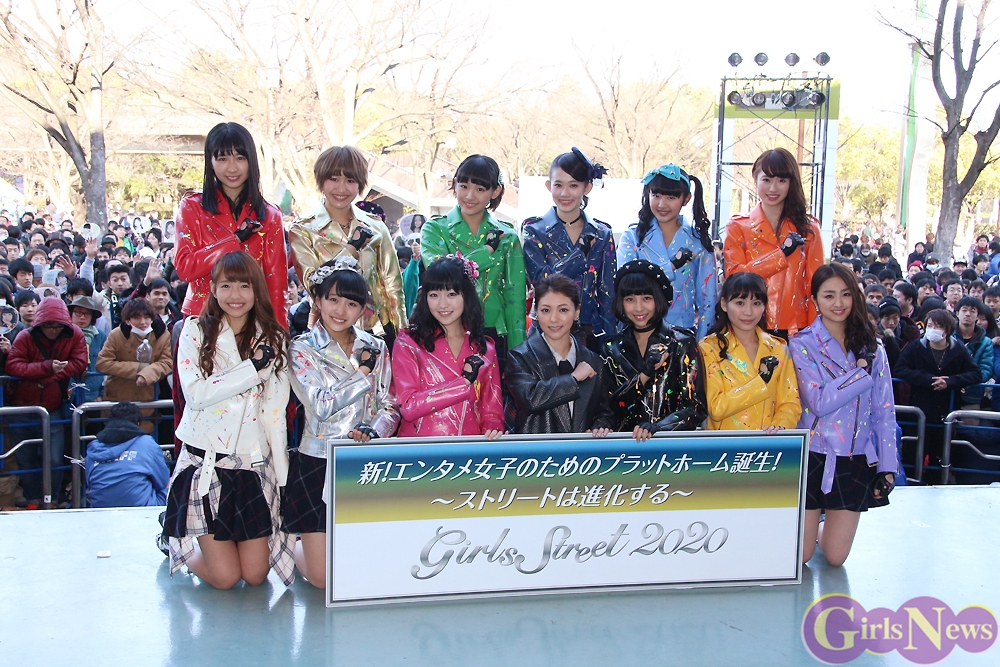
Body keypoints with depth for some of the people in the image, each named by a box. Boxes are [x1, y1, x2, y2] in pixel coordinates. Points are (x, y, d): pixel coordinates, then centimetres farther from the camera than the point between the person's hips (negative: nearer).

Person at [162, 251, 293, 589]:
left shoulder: (273, 339, 5)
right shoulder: (196, 331, -1)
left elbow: (275, 411, 3)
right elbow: (195, 393, -16)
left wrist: (284, 478, -1)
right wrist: (253, 367, -18)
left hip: (254, 463, 2)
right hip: (205, 461, -2)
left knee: (255, 575, 0)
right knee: (224, 577, -5)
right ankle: (178, 541, 25)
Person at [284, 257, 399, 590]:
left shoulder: (376, 347, 8)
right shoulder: (302, 349, -3)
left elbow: (391, 405, 3)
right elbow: (322, 406, -14)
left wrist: (374, 431, -16)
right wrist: (363, 372, -12)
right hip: (318, 463, -3)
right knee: (324, 577, -3)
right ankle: (295, 545, 31)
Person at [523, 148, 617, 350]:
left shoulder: (602, 234, 5)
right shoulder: (535, 231, -1)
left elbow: (608, 294, 5)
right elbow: (541, 281, -14)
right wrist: (584, 250, -14)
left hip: (590, 333, 2)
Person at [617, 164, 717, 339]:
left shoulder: (699, 241, 4)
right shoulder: (632, 237, 2)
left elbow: (707, 300, 4)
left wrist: (701, 344, -1)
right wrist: (672, 265, -16)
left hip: (683, 332, 1)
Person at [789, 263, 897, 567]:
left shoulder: (871, 348, 5)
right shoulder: (802, 344, -6)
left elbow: (884, 411, 5)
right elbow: (819, 403, -17)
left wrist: (888, 465, -1)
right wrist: (862, 370, -17)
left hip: (856, 460, 3)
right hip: (812, 457, -3)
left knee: (835, 557, 6)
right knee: (799, 556, 3)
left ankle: (822, 529, 38)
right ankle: (811, 528, 35)